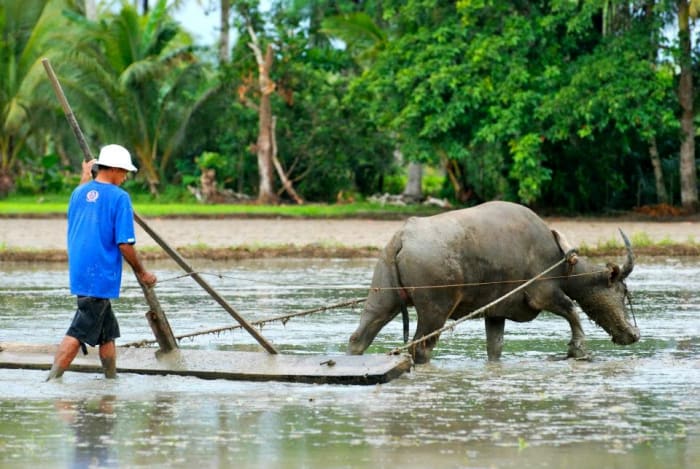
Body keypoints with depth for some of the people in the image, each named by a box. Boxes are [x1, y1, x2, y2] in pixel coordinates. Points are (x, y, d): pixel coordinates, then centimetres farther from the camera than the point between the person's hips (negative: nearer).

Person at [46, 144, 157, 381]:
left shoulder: (80, 192, 10)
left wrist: (85, 180, 41)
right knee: (77, 334, -8)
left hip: (79, 273, 8)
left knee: (108, 331, 19)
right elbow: (125, 244, -14)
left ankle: (112, 379, 24)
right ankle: (52, 382, -13)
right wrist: (142, 273, -1)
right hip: (100, 277, -8)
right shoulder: (119, 197, -11)